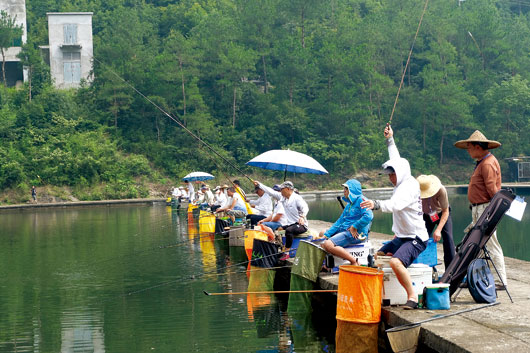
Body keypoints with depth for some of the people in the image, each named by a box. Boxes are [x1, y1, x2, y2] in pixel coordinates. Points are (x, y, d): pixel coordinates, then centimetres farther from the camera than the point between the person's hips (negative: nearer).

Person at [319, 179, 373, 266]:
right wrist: (326, 235, 7)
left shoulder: (360, 200, -9)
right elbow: (340, 221, 16)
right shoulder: (349, 204, 19)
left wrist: (354, 227, -18)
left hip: (356, 234, -11)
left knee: (328, 244, -26)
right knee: (322, 233, 20)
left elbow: (368, 216, -26)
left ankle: (354, 262, -21)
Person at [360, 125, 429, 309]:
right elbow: (396, 161, 29)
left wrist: (377, 204, -57)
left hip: (416, 239, -11)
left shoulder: (409, 186, -19)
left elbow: (396, 204, -41)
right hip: (402, 237, 11)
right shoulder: (403, 182, 10)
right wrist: (390, 140, 36)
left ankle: (412, 297, -27)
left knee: (395, 262, -33)